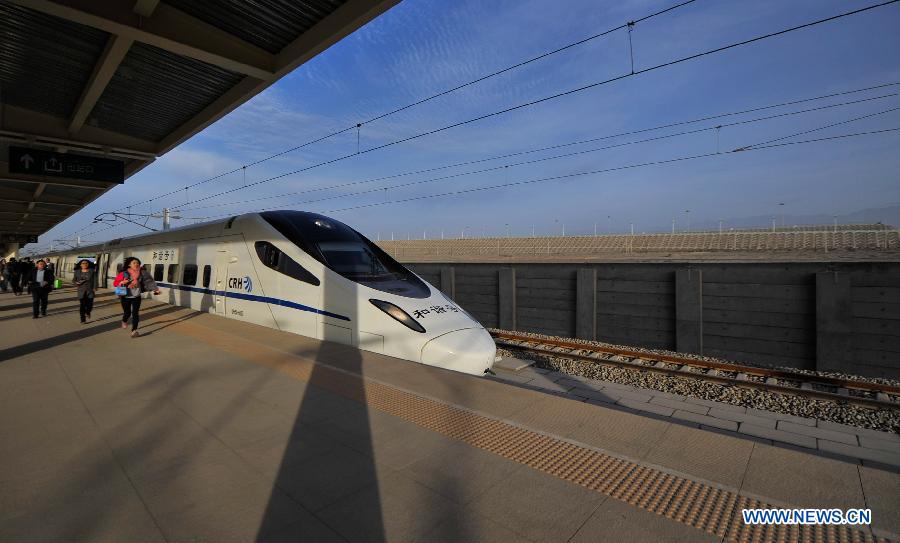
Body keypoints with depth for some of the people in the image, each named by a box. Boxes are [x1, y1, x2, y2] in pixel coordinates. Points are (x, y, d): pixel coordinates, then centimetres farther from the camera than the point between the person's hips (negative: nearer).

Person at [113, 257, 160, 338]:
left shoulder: (141, 273, -5)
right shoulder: (124, 273, -10)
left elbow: (148, 281, -4)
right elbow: (115, 283, -5)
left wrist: (155, 289, -13)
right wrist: (122, 282, -25)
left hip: (136, 297, 1)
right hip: (126, 297, -1)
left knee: (135, 313, -6)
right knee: (127, 313, 12)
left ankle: (134, 330, -3)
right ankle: (124, 321, 48)